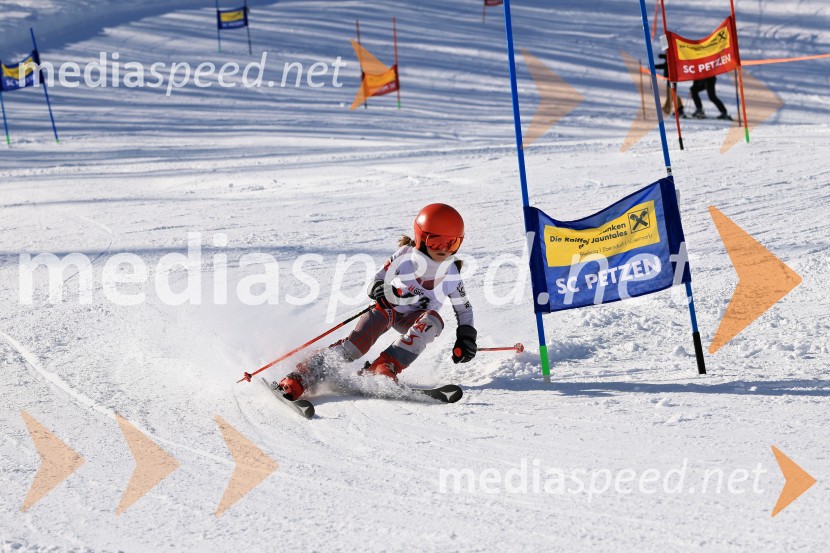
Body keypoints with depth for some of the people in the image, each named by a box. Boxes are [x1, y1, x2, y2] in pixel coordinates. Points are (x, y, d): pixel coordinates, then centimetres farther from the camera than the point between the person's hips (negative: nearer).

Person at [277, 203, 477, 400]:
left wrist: (466, 337, -9)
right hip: (389, 308, -2)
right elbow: (374, 285, -10)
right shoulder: (405, 256, -15)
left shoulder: (451, 272, -9)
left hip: (414, 321, 3)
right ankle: (298, 379, -37)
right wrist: (381, 291, -34)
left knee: (433, 320, -34)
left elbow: (464, 308, 6)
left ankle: (385, 367, -40)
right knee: (357, 344, -30)